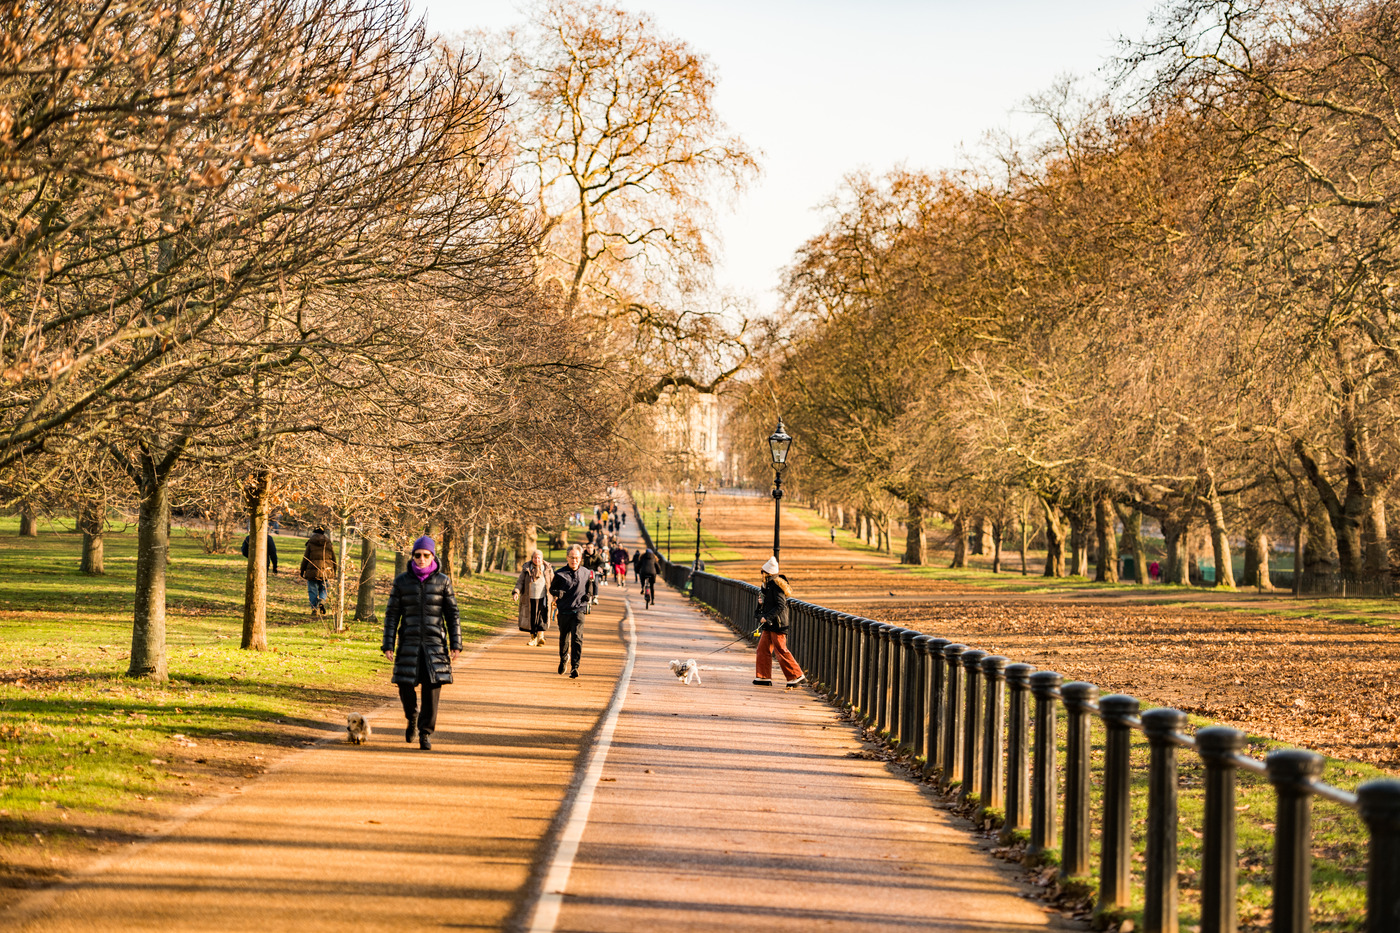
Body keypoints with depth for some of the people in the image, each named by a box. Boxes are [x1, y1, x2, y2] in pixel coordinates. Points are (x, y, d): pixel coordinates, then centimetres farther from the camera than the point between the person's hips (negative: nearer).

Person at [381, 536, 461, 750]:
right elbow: (392, 614, 3)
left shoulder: (443, 581, 2)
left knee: (431, 688, -5)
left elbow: (452, 614, 4)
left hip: (434, 644, -1)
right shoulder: (402, 581, 2)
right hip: (409, 643, 1)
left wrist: (456, 644, -2)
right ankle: (412, 717, 30)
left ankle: (426, 733, 7)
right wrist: (388, 644, -3)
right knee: (405, 686, -1)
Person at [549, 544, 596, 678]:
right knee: (563, 638, 14)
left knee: (577, 638, -16)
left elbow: (591, 589, 22)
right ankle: (563, 659, 43)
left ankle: (575, 667, -16)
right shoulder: (560, 574, 0)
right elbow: (552, 588, 10)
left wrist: (590, 596, 1)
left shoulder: (586, 573, 5)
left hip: (579, 611, -1)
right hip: (563, 611, 1)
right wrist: (557, 593, -11)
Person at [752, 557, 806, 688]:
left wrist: (767, 617, -24)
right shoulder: (768, 585, 13)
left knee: (781, 651, -7)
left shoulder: (776, 586, -17)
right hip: (769, 625, 10)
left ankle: (797, 676, -1)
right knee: (763, 649, 8)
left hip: (777, 624, -10)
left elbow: (780, 606, -23)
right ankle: (764, 677, 14)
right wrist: (761, 602, 5)